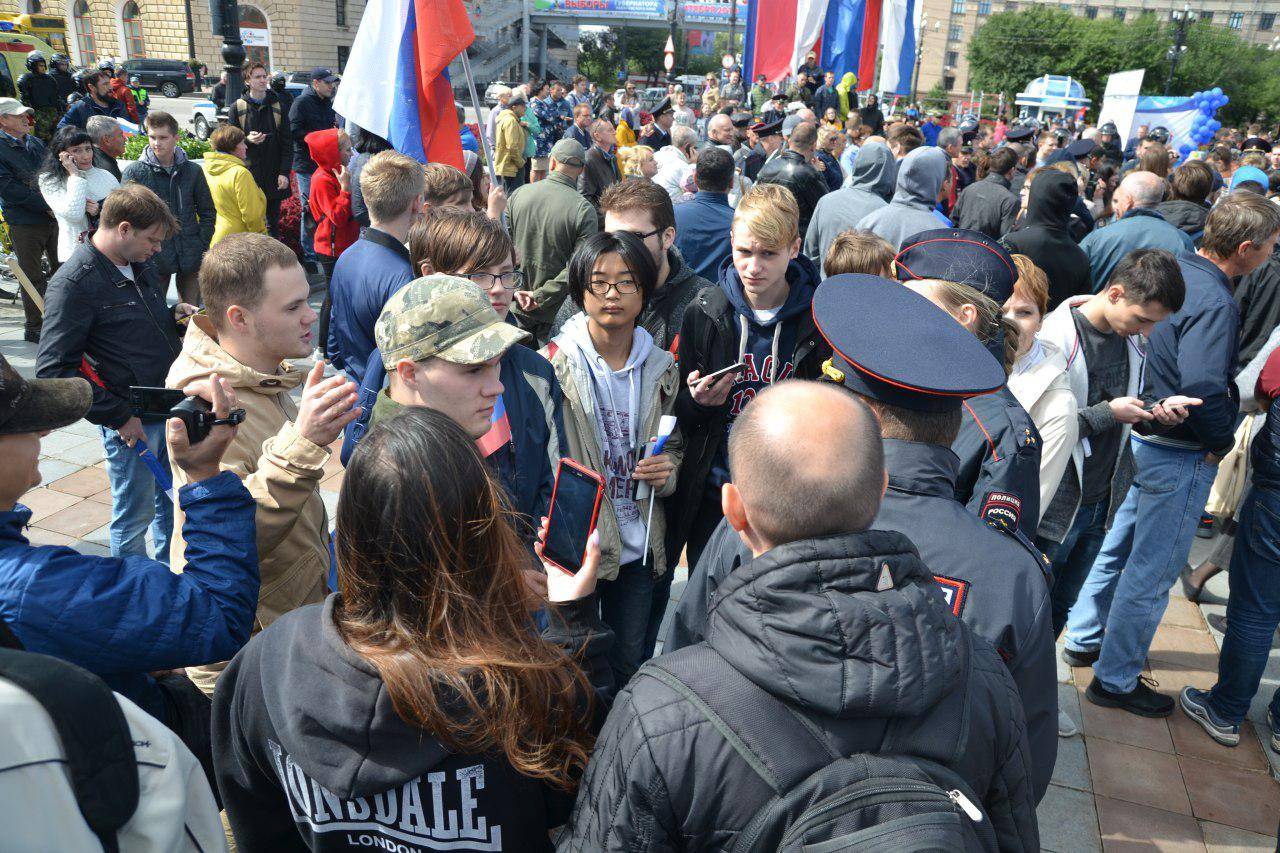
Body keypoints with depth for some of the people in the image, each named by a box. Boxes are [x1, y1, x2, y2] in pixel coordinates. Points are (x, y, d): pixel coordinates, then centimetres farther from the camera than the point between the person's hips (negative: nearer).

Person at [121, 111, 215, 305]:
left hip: (190, 259, 2)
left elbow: (208, 212, 13)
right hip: (154, 259, -2)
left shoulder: (192, 171, 6)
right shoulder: (134, 171, -1)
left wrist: (201, 245, 2)